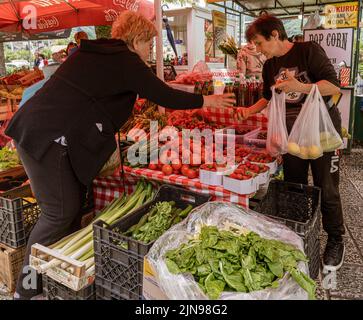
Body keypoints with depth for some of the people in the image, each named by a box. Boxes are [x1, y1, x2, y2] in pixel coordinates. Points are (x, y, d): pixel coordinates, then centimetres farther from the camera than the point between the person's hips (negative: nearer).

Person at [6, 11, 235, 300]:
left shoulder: (93, 52, 17)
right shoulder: (125, 61, -9)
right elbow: (165, 96, -5)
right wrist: (207, 100, 9)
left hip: (35, 130, 10)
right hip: (49, 138, -10)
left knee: (72, 203, 14)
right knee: (60, 212, -2)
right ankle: (27, 289, 12)